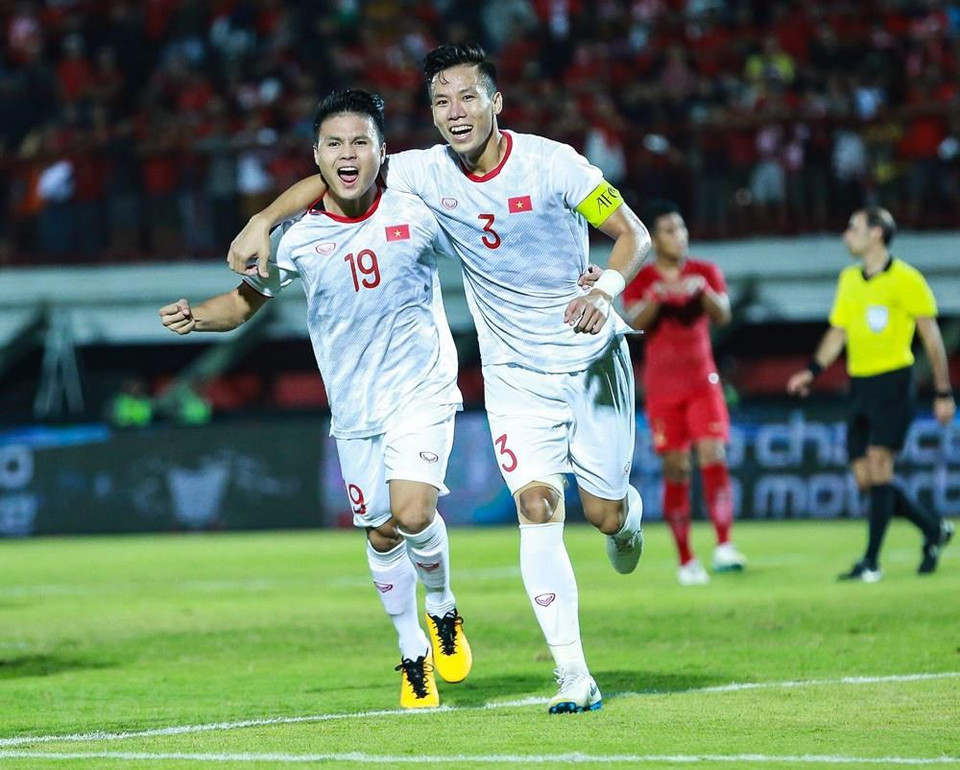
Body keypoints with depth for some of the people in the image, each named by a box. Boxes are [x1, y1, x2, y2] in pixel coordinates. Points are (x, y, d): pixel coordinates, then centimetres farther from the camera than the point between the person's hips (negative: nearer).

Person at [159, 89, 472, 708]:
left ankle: (444, 611, 10)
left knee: (412, 513, -21)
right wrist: (195, 317, -14)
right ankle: (413, 654, 30)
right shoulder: (298, 238, -6)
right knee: (381, 533, 8)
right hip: (355, 408, 3)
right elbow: (245, 301, 6)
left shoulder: (416, 215, -11)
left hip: (422, 391, -2)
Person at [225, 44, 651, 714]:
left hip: (592, 355, -1)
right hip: (515, 375, 2)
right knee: (537, 505, -15)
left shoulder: (549, 162, -16)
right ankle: (573, 675, -15)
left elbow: (635, 235, -10)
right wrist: (264, 221, -12)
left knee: (603, 511, 1)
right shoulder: (428, 173, -8)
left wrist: (606, 289, -29)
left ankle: (629, 513, 42)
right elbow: (329, 181, 2)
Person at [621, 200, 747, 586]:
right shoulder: (640, 280, 1)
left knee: (713, 456, -16)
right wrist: (656, 298, -32)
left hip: (702, 382, 0)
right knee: (676, 470, 0)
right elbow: (634, 323, -15)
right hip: (662, 389, 0)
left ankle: (724, 546, -21)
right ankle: (686, 560, 6)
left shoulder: (705, 273, 4)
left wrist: (703, 291, -30)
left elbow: (722, 316, -11)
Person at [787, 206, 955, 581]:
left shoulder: (905, 280, -7)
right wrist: (812, 370, 2)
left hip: (893, 380, -7)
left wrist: (943, 393, -6)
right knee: (864, 478, 3)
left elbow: (931, 335, -5)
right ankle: (933, 529, 21)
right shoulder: (849, 280, 13)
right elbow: (837, 332, 18)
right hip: (859, 383, 7)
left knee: (878, 465, -14)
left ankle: (871, 562, -12)